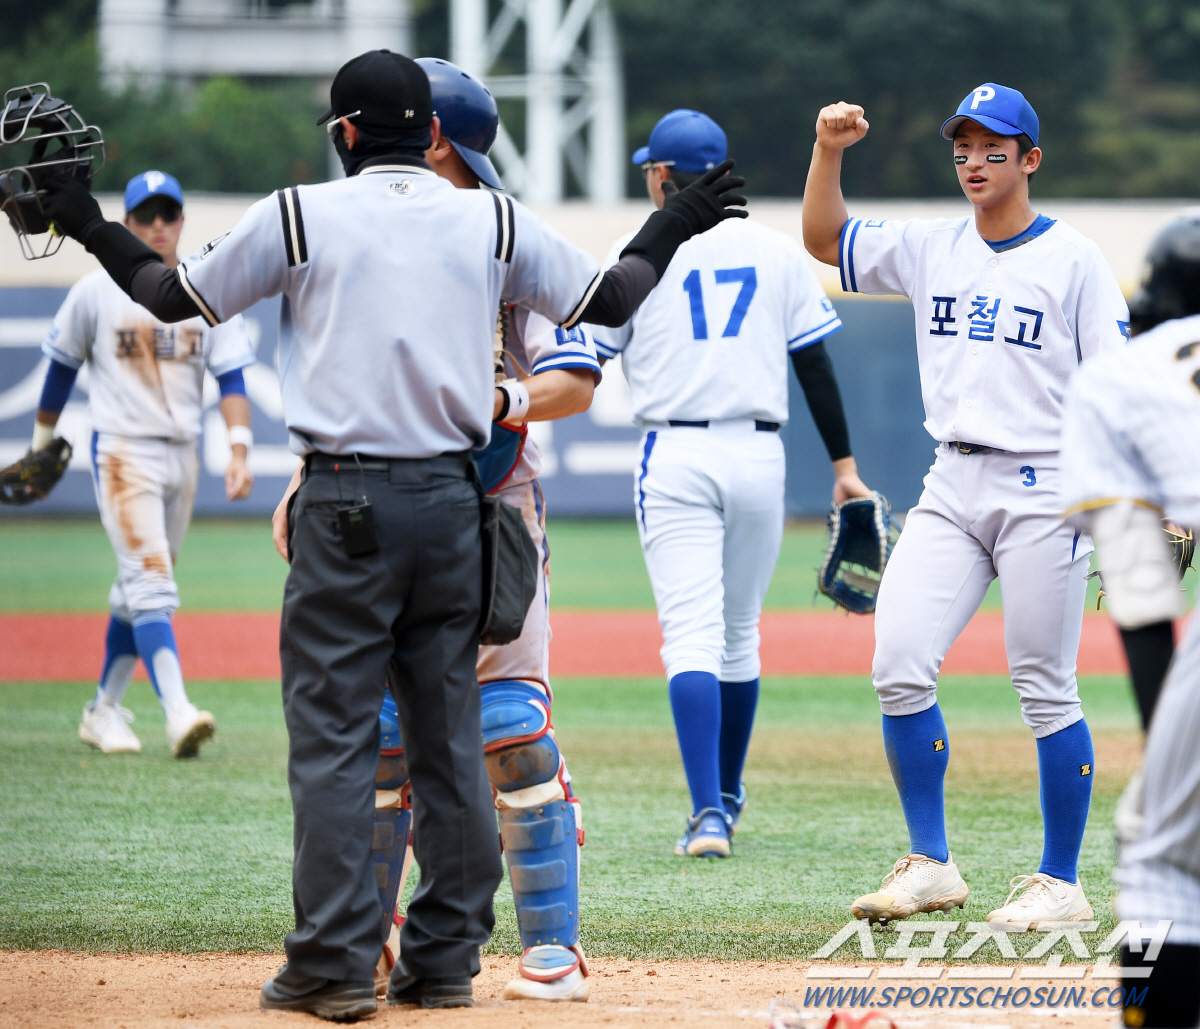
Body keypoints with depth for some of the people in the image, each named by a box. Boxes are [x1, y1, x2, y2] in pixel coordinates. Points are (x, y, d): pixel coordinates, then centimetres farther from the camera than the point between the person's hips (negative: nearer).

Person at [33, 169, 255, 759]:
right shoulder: (96, 291, -1)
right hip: (121, 451, -4)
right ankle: (177, 712, -30)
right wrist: (42, 445, 14)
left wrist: (238, 449, -13)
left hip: (182, 456, 4)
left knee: (138, 591, 13)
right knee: (150, 581, -18)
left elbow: (231, 376, 0)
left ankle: (103, 711, 25)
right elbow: (62, 368, 9)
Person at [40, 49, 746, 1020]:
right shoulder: (495, 221, 6)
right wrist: (679, 221, 32)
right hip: (451, 502, 3)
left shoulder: (301, 215, -1)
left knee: (332, 735, -2)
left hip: (344, 506, -3)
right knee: (449, 735, 9)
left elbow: (171, 293, 7)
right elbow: (611, 296, 15)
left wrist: (87, 223, 22)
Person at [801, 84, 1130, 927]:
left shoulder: (1074, 259, -2)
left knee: (1046, 690, -1)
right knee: (900, 666, -6)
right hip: (951, 486, 5)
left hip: (1043, 491, -5)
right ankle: (931, 864, 4)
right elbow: (823, 240, 17)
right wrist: (829, 150, 1)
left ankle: (1062, 883, 8)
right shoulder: (932, 249, 12)